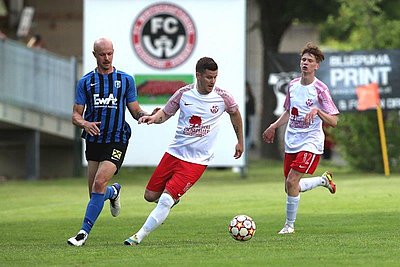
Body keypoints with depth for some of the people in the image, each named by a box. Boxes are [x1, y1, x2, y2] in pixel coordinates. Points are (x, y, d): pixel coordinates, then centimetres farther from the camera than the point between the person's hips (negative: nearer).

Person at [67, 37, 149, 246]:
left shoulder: (125, 80, 5)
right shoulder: (85, 82, 7)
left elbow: (135, 110, 10)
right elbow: (76, 115, 5)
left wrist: (147, 116, -12)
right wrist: (85, 124, -18)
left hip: (116, 142, -3)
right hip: (93, 141, 3)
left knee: (99, 183, -21)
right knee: (95, 192, 5)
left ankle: (85, 231, -17)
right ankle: (114, 192, 42)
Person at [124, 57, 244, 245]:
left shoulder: (222, 97, -6)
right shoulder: (184, 93, -4)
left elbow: (235, 113, 15)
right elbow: (166, 113, 9)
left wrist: (240, 141, 22)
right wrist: (153, 117, -14)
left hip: (197, 160, -3)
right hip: (174, 152, 3)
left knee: (166, 199, -16)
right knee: (150, 196, 6)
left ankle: (139, 237, -9)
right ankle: (173, 200, 40)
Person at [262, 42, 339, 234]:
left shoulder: (320, 89, -11)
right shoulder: (293, 85, 8)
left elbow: (333, 121, -15)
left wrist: (317, 111, -29)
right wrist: (273, 127, 18)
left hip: (310, 142, -7)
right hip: (291, 143, 7)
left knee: (292, 182, -18)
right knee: (291, 187, 10)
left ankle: (289, 225, -3)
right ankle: (324, 179, 37)